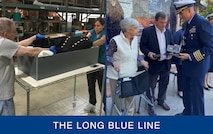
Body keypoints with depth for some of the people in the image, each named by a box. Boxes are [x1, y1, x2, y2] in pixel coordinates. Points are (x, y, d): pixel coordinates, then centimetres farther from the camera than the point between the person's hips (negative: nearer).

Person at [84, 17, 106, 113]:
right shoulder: (92, 32, 7)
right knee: (90, 83, 12)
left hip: (101, 63, -5)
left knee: (102, 85, 1)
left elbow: (102, 40, -29)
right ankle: (92, 103, 27)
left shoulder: (105, 33, -8)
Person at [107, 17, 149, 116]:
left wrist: (141, 60, -3)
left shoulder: (135, 38, 3)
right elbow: (107, 56, -12)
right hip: (117, 76, -5)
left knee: (131, 98, 14)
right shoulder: (115, 40, -18)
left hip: (131, 74, 6)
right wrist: (114, 62, -32)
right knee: (117, 99, 10)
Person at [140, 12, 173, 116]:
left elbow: (171, 45, 15)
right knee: (151, 86, 6)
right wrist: (148, 53, -25)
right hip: (153, 63, -5)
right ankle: (150, 105, 22)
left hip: (165, 63, 5)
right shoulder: (147, 31, -10)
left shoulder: (168, 31, 7)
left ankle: (161, 101, 39)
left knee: (164, 84, 18)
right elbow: (142, 46, -7)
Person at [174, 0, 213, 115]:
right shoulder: (188, 23, 7)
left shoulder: (202, 23, -19)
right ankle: (187, 112, 40)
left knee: (196, 94, 4)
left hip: (197, 65, -9)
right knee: (186, 91, 20)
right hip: (187, 64, 9)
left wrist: (190, 56, -23)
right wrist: (182, 51, 2)